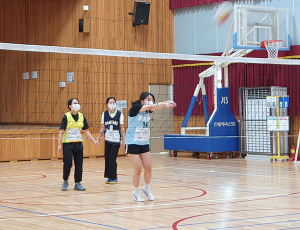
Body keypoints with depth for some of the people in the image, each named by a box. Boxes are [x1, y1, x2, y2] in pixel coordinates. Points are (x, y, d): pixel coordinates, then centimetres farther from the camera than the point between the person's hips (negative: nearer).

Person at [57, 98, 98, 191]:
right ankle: (65, 181, 14)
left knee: (79, 164, 3)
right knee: (67, 163, -7)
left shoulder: (82, 116, 5)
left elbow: (86, 130, 12)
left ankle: (78, 183, 13)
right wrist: (59, 145, -14)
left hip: (78, 143, 4)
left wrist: (93, 140, 4)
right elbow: (61, 132, -9)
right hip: (67, 144, -4)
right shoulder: (66, 116, -8)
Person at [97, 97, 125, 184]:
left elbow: (122, 128, -1)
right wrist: (99, 138, 7)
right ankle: (109, 177, 16)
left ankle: (114, 178, 7)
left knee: (112, 159, -6)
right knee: (107, 158, 3)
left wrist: (123, 139, -2)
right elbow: (103, 127, 10)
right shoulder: (104, 114, 3)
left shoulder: (119, 114, -4)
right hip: (107, 139, 3)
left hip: (116, 140, -3)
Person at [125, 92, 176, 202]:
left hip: (144, 143, 6)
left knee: (148, 168, 1)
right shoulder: (135, 108, -14)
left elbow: (153, 107, -18)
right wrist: (164, 104, -42)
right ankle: (136, 192, 12)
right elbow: (149, 106, -30)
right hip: (133, 143, -6)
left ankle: (146, 189, 25)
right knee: (138, 169, -6)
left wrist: (165, 104, -39)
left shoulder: (148, 110, 3)